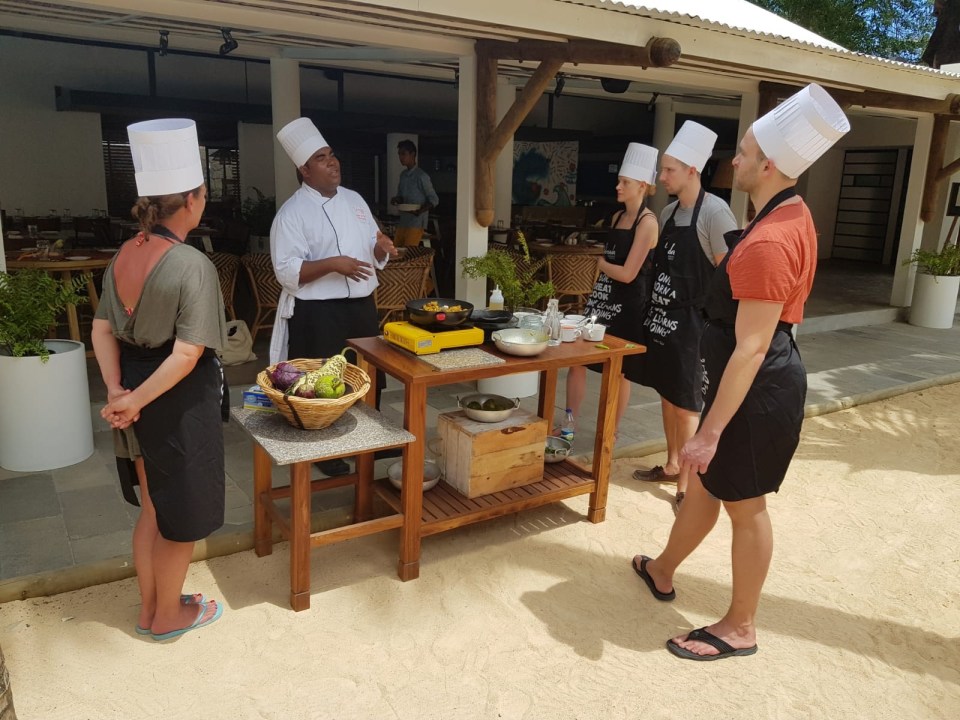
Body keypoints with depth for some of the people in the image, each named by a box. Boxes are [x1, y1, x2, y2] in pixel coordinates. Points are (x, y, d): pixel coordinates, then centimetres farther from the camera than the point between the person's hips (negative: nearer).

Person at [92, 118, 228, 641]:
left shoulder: (125, 256, 3)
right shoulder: (192, 265, -21)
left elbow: (102, 330, 4)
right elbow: (187, 354, -26)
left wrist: (116, 390, -4)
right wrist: (138, 400, -18)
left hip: (136, 391, 8)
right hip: (179, 401, -8)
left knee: (152, 508, 23)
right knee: (181, 516, 12)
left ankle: (149, 607, 39)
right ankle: (169, 615, 31)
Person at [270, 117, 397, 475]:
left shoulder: (354, 200, 10)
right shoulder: (292, 213, -11)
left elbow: (373, 251, 15)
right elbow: (287, 271, -17)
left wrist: (382, 247, -9)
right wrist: (332, 263, -27)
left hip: (362, 305, 7)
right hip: (319, 312, -7)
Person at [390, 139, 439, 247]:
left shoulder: (421, 176, -9)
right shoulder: (403, 174, 14)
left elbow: (434, 200, -7)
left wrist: (420, 211, -22)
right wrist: (396, 200, 1)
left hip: (416, 222, -7)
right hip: (402, 221, 7)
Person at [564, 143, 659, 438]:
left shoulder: (647, 222, -14)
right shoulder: (618, 217, 10)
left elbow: (627, 273, -19)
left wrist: (601, 263, -4)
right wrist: (595, 294, 8)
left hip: (627, 303, -8)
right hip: (604, 296, 8)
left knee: (620, 370, 6)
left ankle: (612, 430, 22)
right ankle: (571, 423, 16)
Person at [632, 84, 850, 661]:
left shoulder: (767, 243, -26)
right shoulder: (793, 214, 7)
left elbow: (750, 348, -28)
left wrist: (710, 432, -24)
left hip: (758, 388, -10)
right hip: (766, 377, 10)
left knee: (744, 504, 6)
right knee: (705, 482, 23)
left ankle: (741, 628, 27)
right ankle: (662, 572, 44)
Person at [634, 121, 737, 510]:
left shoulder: (714, 212, -14)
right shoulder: (668, 212, 9)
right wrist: (654, 311, 12)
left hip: (691, 322, -8)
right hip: (661, 317, 8)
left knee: (687, 405, -1)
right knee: (667, 395, 17)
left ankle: (688, 485, 11)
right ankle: (672, 466, 32)